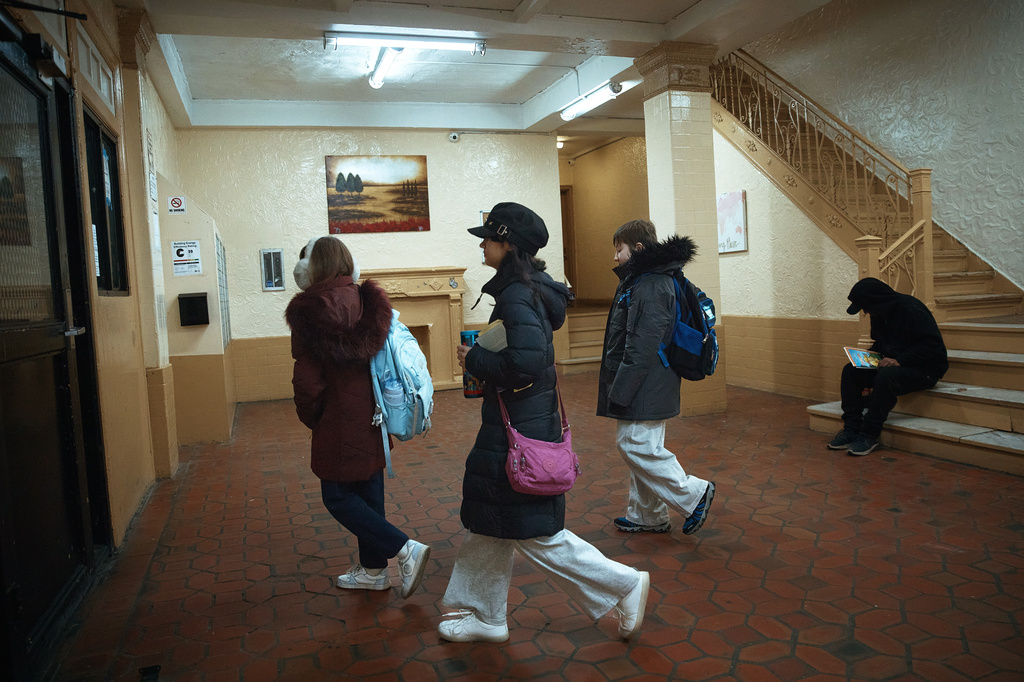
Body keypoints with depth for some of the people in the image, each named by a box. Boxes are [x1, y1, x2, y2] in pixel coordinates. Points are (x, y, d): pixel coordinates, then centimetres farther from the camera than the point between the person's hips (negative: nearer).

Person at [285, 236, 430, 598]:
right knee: (369, 490, 16)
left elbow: (308, 379, -14)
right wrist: (381, 407, 13)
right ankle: (372, 569, 28)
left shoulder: (311, 309, -14)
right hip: (373, 416, 7)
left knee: (338, 497, 6)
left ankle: (405, 549, -4)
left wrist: (311, 418, 3)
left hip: (340, 422, -7)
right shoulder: (369, 302, 3)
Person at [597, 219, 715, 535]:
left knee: (636, 446, -8)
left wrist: (620, 391, -22)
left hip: (646, 388, -11)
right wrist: (618, 387, 20)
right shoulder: (638, 280, 16)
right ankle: (646, 516, 26)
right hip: (643, 389, 11)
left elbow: (644, 345, -24)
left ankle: (693, 493, 6)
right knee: (639, 447, 15)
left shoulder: (651, 285, -17)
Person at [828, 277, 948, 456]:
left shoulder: (911, 309, -19)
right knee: (850, 371, -8)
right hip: (893, 365, 9)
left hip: (924, 370, -9)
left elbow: (932, 346, -23)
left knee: (886, 376, -36)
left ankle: (869, 435, -26)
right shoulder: (879, 315, 8)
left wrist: (899, 360, -27)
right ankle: (852, 429, -12)